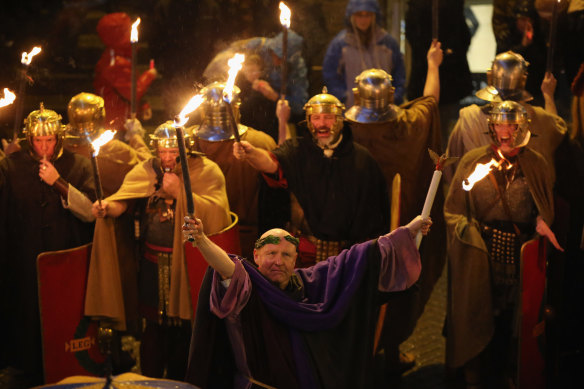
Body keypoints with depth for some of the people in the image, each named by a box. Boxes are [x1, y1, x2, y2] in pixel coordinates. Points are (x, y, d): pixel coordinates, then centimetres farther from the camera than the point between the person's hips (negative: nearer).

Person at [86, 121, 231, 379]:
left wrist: (179, 191, -17)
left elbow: (215, 213, -14)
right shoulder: (146, 171, 6)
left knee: (184, 327, 6)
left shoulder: (206, 171, -2)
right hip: (153, 265, 2)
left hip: (188, 263, -2)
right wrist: (107, 208, -30)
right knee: (154, 326, 6)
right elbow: (123, 201, -7)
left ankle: (177, 382, 21)